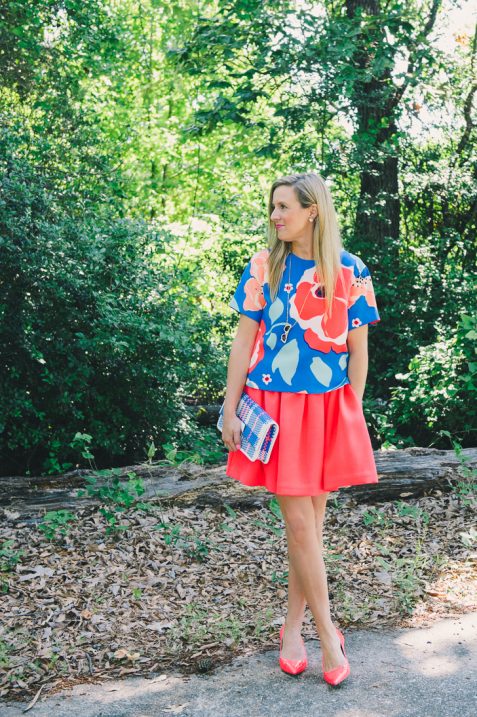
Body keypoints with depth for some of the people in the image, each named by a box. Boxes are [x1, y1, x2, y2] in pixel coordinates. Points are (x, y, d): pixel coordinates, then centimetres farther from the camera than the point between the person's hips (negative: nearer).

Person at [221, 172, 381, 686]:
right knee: (298, 521, 0)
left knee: (310, 519, 9)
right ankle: (328, 634, 11)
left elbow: (358, 350, 3)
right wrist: (230, 410, -2)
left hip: (329, 407, 1)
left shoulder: (350, 272, -1)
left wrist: (353, 414, 1)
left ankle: (293, 624, 25)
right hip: (276, 406, -1)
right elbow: (244, 340, 1)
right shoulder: (263, 266, 0)